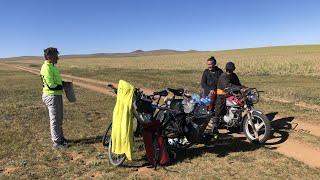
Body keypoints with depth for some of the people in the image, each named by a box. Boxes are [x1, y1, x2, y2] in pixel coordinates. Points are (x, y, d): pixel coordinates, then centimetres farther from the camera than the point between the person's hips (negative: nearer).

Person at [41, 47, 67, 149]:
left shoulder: (52, 66, 13)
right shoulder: (46, 68, -18)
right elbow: (51, 85, -22)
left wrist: (62, 82, 6)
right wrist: (60, 86, -8)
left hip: (57, 95, 10)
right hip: (51, 96, -10)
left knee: (59, 118, 19)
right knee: (55, 119, -2)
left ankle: (60, 137, 33)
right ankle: (57, 142, 9)